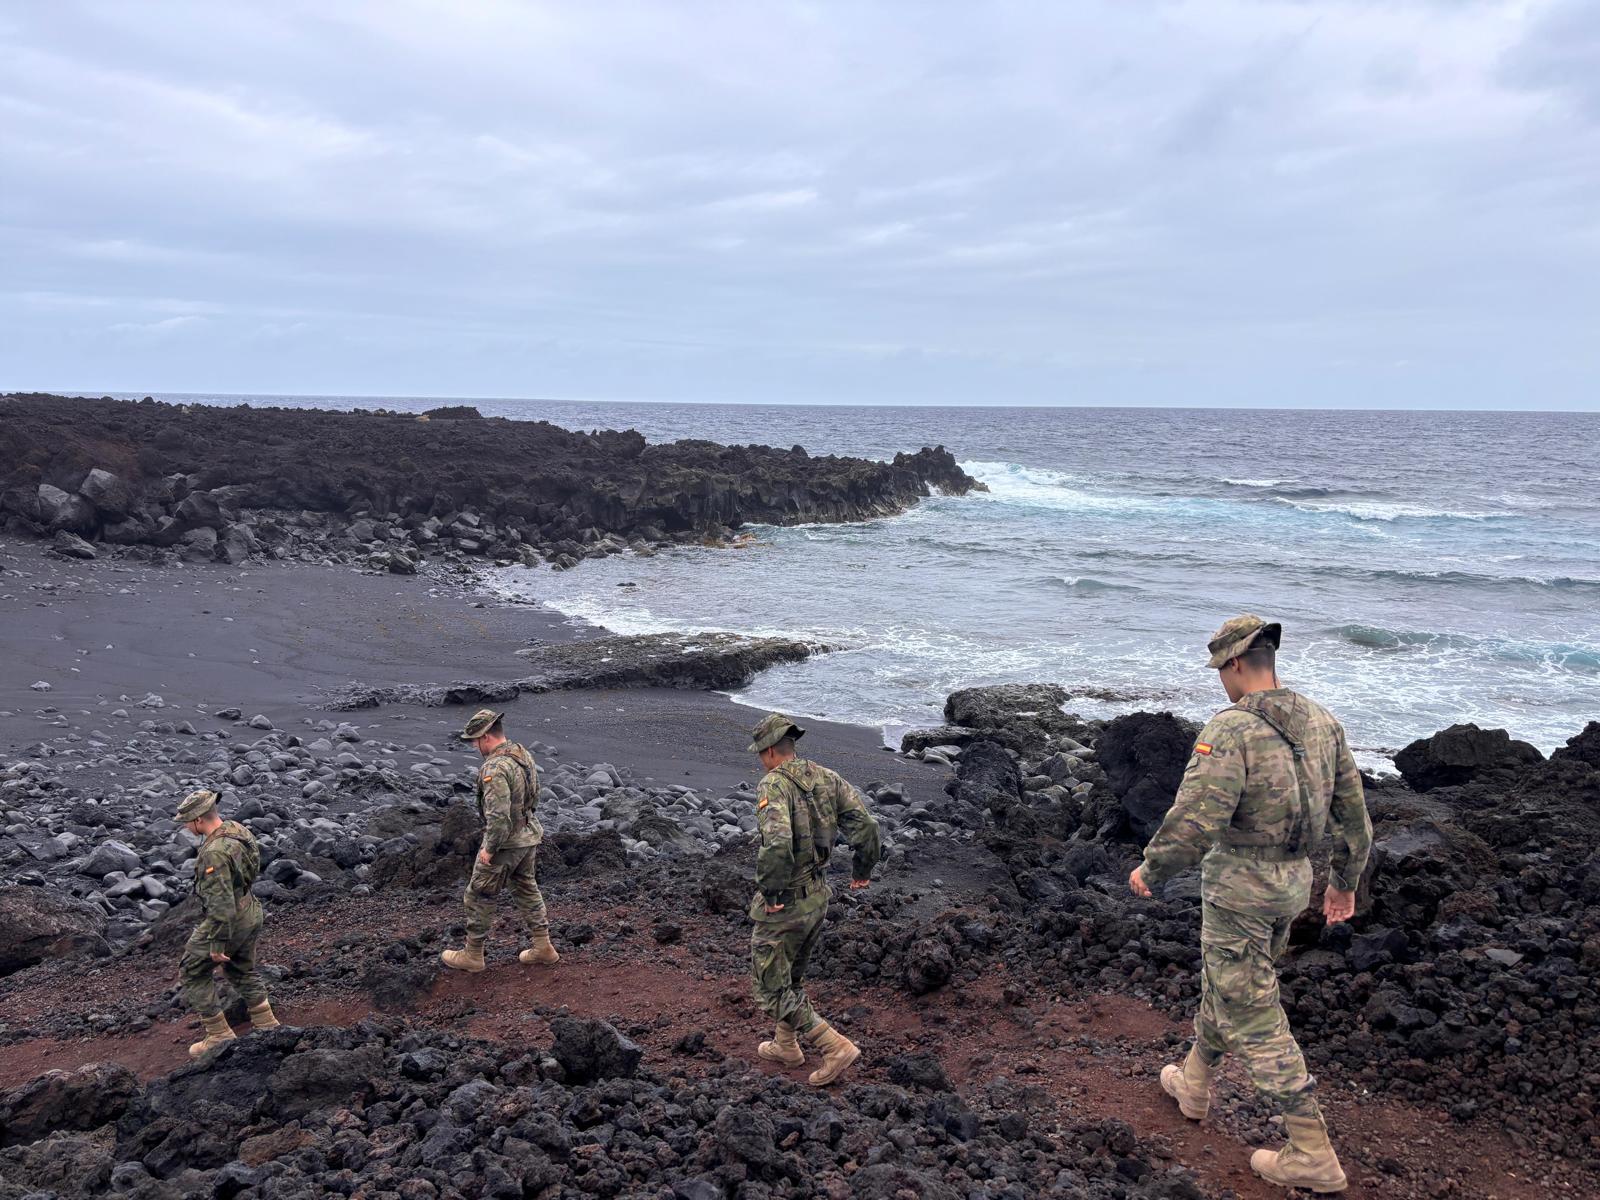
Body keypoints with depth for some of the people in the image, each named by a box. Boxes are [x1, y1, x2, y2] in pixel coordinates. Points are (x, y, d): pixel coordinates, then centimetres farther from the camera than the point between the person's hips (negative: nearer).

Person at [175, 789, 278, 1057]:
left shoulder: (214, 853, -31)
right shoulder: (236, 828, -3)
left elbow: (221, 904, -30)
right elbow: (251, 862, 14)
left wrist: (217, 944, -22)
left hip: (226, 921, -9)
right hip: (249, 911, 9)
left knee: (193, 972, 10)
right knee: (242, 971, 24)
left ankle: (219, 1035, 15)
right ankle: (266, 1025, 30)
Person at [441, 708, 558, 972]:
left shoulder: (495, 768, -27)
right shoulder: (523, 754, 2)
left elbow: (498, 815, -29)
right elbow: (534, 795, 13)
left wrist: (489, 849, -18)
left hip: (505, 842, -8)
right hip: (529, 835, 8)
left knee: (479, 896, 8)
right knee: (526, 889, 21)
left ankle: (472, 955, 20)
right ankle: (543, 947, 26)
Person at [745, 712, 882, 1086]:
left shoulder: (773, 784, -21)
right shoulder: (827, 778, 1)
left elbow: (777, 842, -36)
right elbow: (865, 825, -2)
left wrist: (770, 893, -24)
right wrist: (863, 869, 13)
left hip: (783, 904, -8)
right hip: (819, 896, 8)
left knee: (772, 989, 6)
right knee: (792, 977, 26)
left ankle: (836, 1047, 1)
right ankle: (787, 1046, 42)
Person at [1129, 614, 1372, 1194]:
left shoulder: (1230, 730, -23)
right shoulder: (1322, 722, 1)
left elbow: (1192, 825, -27)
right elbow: (1354, 812, 9)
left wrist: (1149, 870, -9)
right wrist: (1345, 881, 23)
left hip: (1240, 888, -8)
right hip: (1293, 883, 8)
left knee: (1253, 1016, 3)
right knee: (1225, 984, 26)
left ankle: (1313, 1156, 8)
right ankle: (1193, 1085, 45)